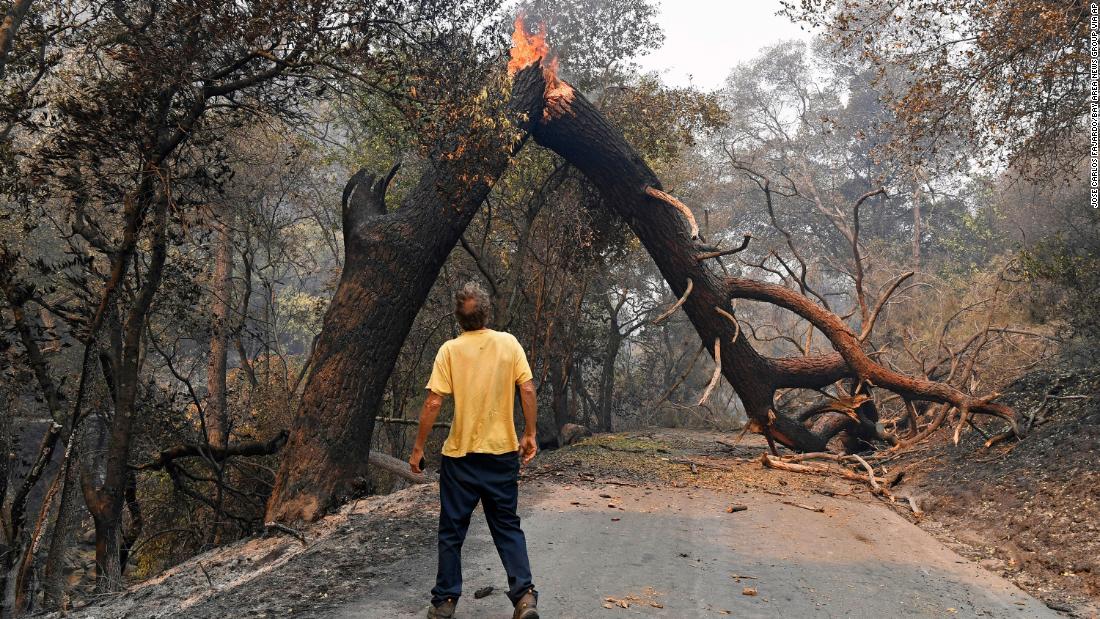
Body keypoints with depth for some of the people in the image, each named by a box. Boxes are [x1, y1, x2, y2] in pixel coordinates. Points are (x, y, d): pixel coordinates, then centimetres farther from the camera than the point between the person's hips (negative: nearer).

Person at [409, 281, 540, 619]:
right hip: (503, 452, 2)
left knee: (452, 530, 11)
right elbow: (527, 391, -5)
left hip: (460, 455, -1)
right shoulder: (509, 343, -3)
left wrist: (418, 448, -2)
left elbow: (433, 404, -10)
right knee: (508, 527, 12)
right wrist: (530, 434, 5)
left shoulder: (450, 350, -7)